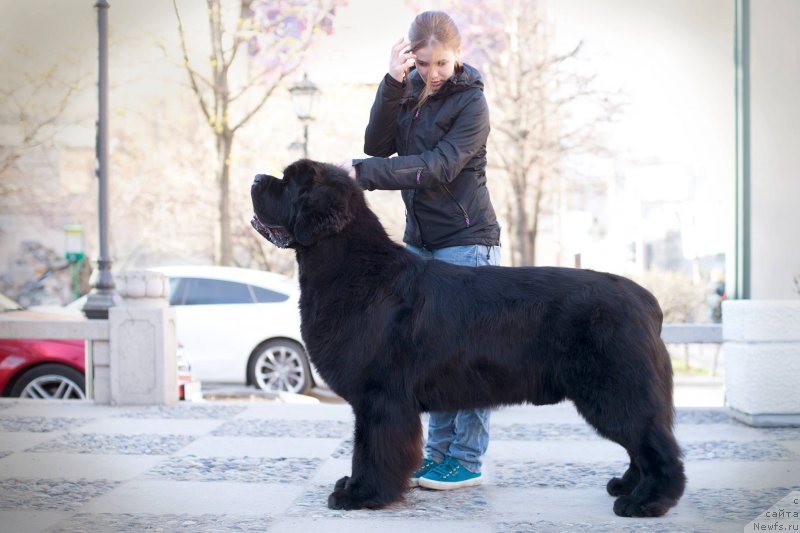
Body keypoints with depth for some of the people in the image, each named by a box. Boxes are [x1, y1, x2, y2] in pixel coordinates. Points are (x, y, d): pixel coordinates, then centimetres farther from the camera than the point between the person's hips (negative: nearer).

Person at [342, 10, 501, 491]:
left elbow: (438, 167, -21)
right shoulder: (410, 91, 8)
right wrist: (392, 84, -15)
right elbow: (378, 144, -4)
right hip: (421, 239, 6)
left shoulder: (471, 102, -10)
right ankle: (440, 451, 15)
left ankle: (468, 460, 1)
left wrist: (363, 173, -26)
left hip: (467, 240, -6)